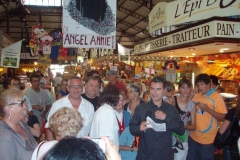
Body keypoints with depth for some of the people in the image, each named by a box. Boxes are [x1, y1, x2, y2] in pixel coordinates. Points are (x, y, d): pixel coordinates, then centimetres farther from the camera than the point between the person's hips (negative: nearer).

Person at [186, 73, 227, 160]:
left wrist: (207, 109, -23)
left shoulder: (217, 97, -9)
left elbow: (222, 117, -14)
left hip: (208, 139, -5)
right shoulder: (196, 96, 7)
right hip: (193, 137, 5)